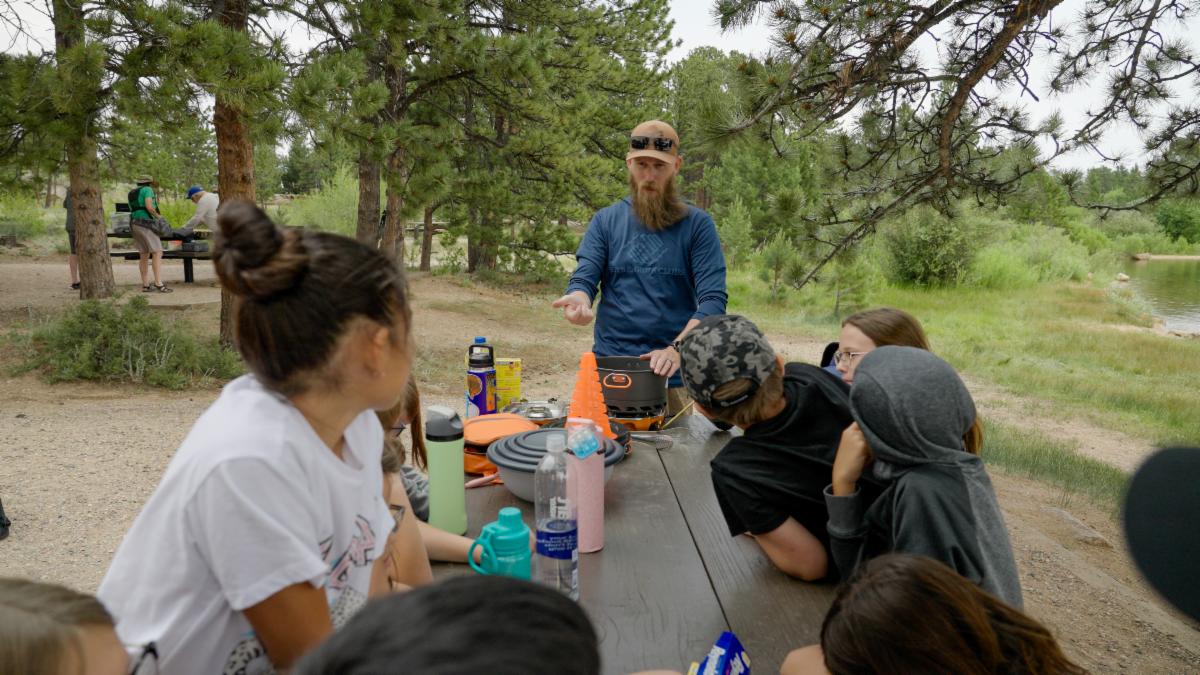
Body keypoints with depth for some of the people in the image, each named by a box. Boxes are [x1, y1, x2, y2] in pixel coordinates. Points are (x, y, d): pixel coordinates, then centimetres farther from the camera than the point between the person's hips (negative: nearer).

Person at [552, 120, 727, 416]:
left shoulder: (697, 224, -1)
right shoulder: (605, 221, 6)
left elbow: (713, 300, -9)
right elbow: (583, 280, 1)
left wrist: (677, 349, -24)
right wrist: (579, 301, -24)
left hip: (673, 373, -1)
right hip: (608, 369, 2)